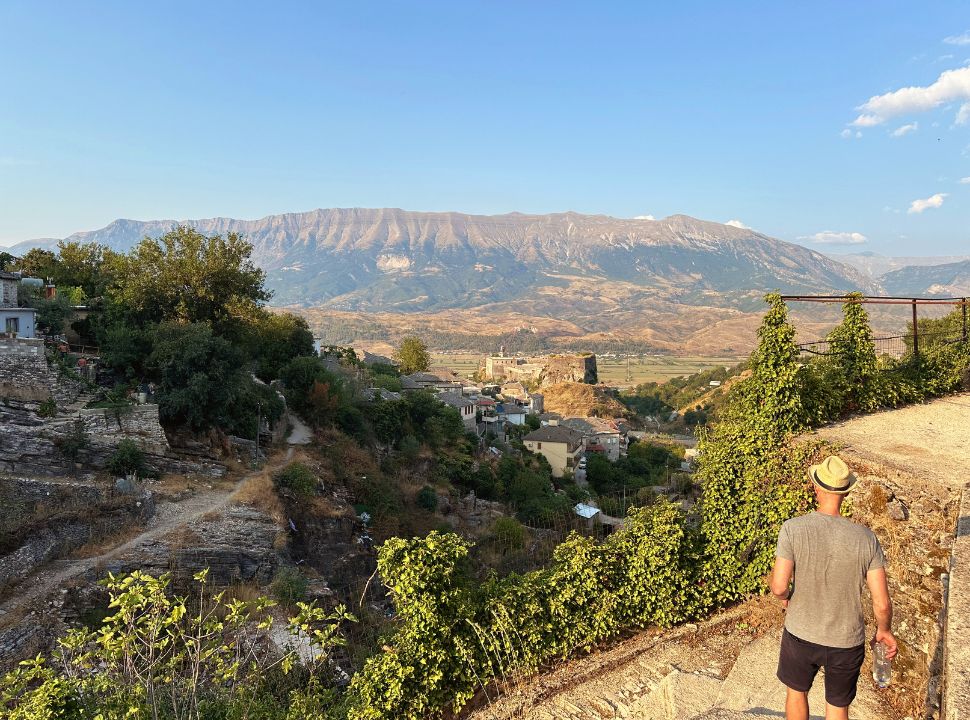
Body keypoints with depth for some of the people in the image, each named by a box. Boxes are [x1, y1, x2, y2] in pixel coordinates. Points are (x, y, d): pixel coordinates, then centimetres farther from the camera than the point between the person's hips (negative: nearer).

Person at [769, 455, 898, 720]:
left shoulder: (793, 529, -22)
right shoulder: (865, 538, -17)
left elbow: (779, 587, -23)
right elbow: (882, 603, -12)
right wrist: (884, 630, 9)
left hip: (800, 634, -1)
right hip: (846, 641, 1)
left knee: (796, 691, 27)